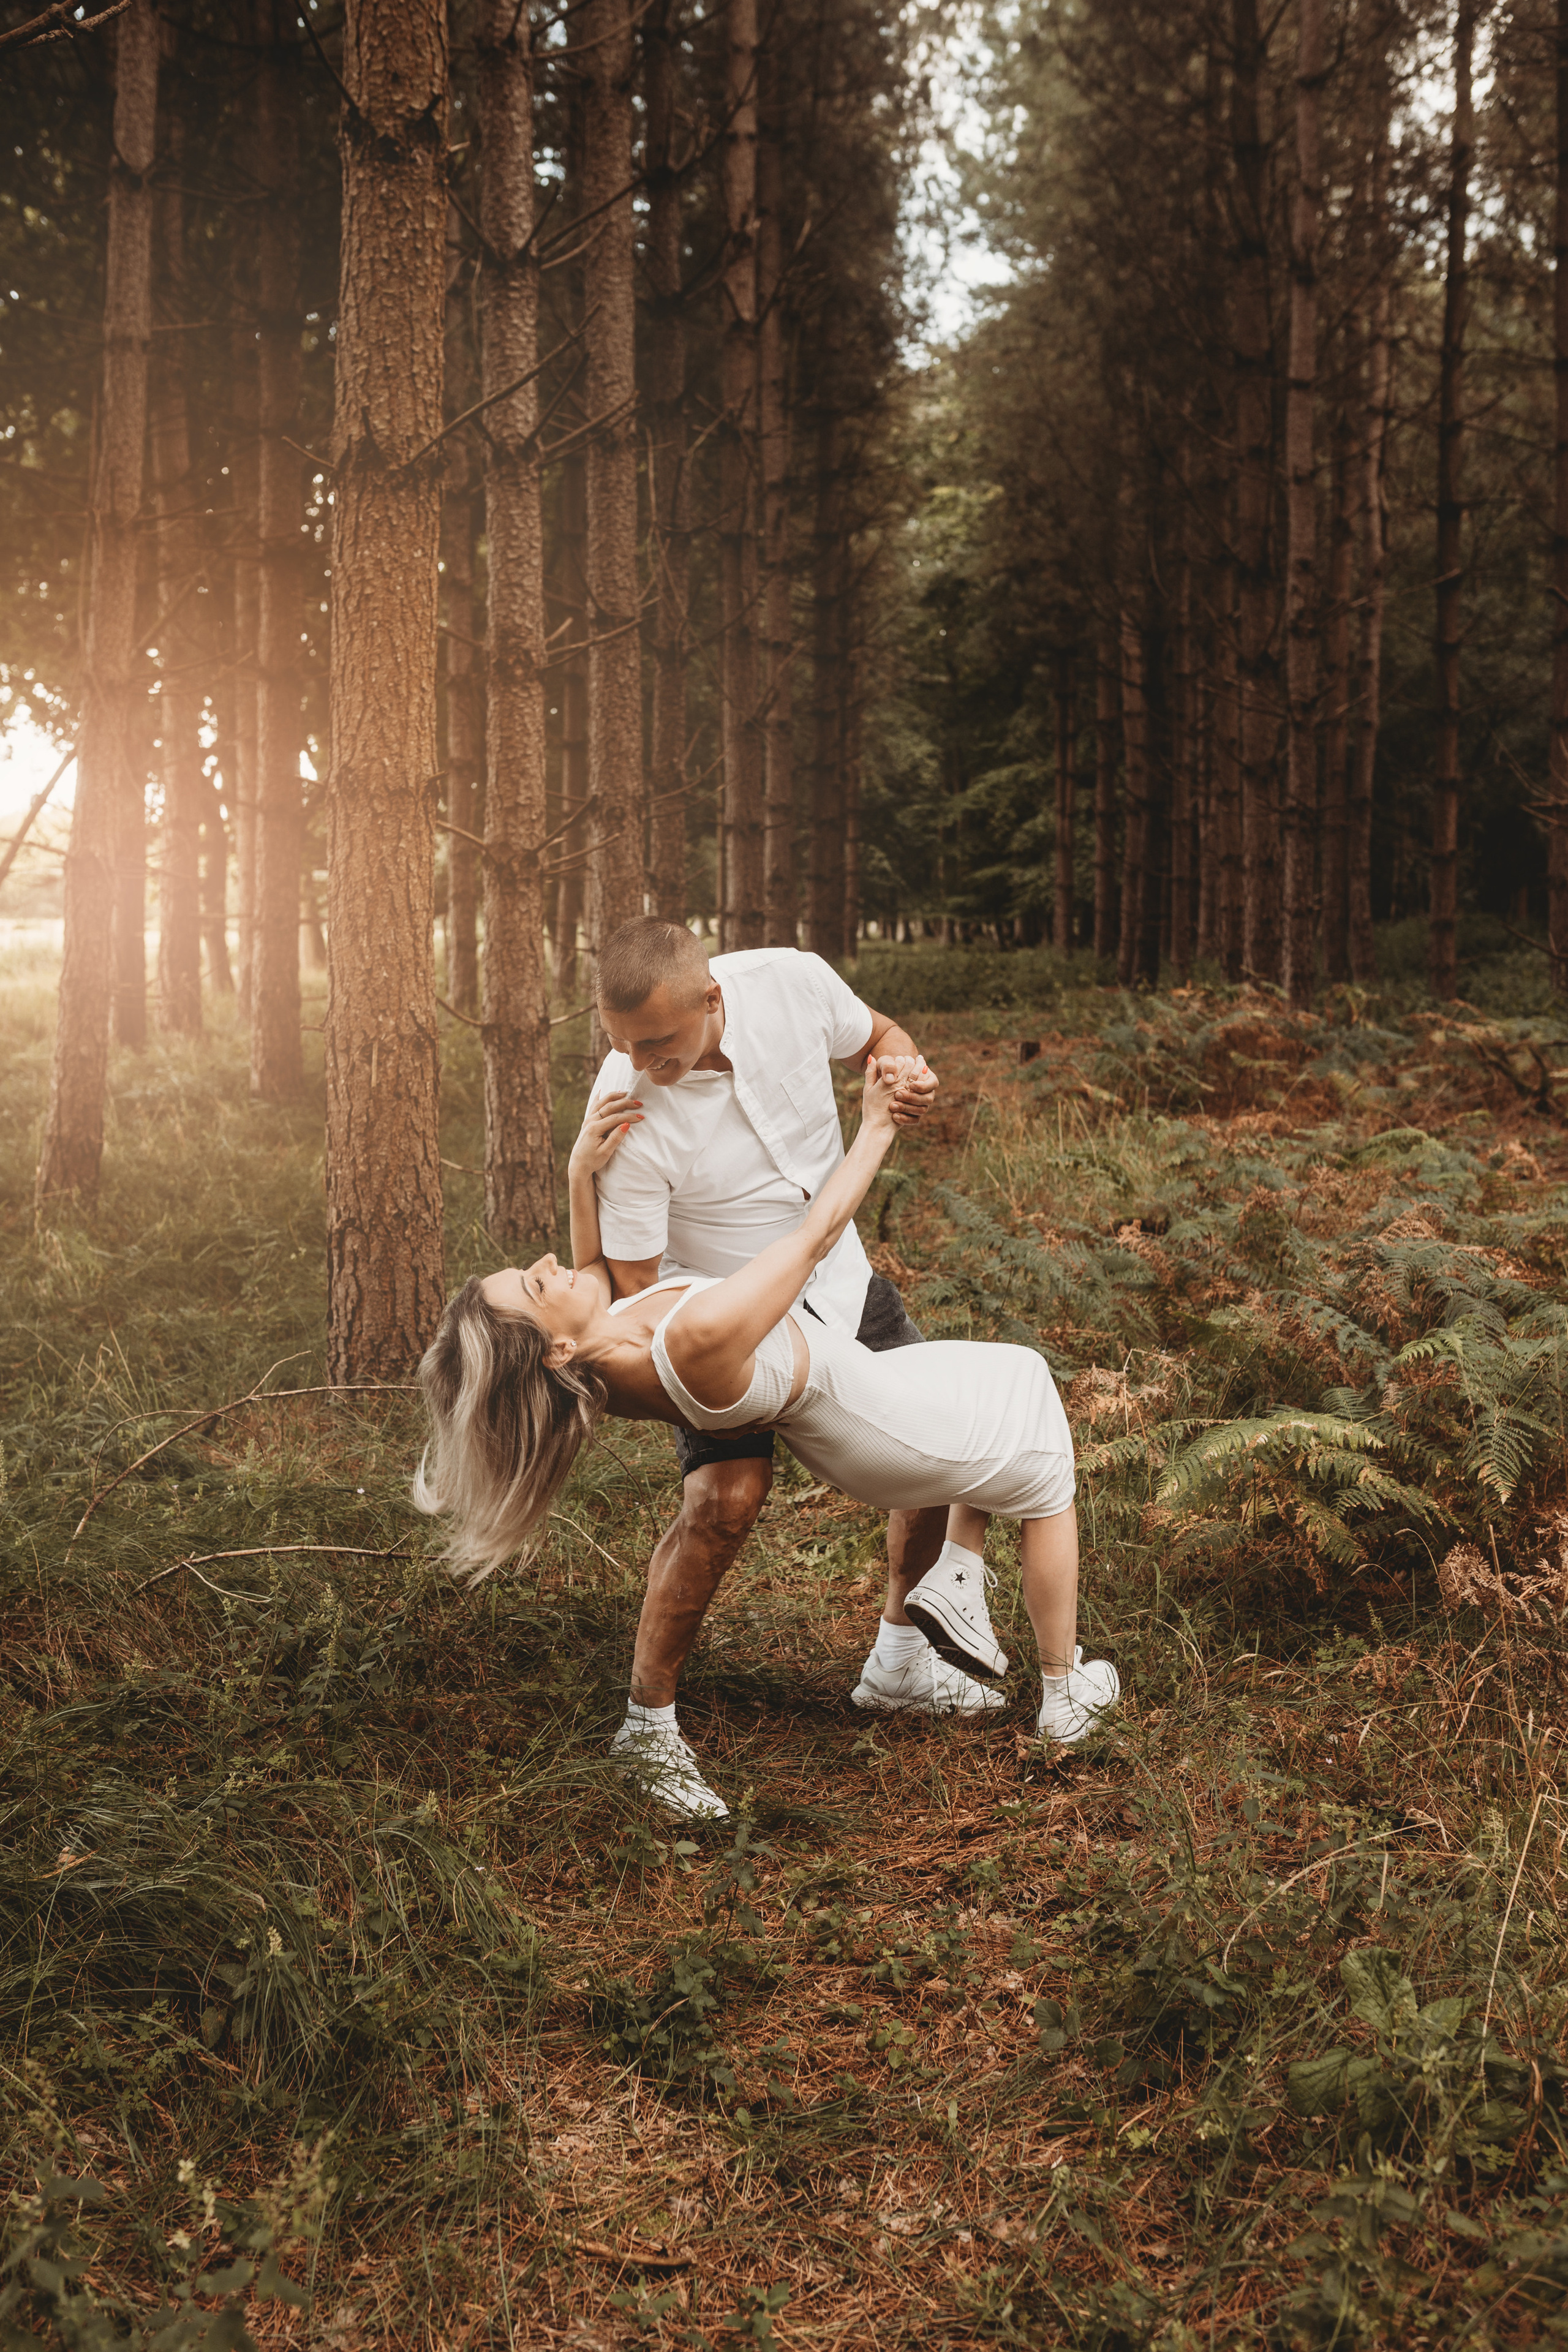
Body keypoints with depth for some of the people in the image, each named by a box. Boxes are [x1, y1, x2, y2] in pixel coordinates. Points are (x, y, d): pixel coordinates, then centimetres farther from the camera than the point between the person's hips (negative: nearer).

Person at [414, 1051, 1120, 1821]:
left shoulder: (593, 1371, -21)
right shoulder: (697, 1338, -43)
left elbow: (595, 1280, 3)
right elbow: (815, 1235, -31)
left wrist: (582, 1170, -12)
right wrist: (876, 1126, -18)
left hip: (835, 1433, 7)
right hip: (888, 1425, -7)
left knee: (1011, 1366, 32)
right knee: (1047, 1481, 25)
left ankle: (955, 1579, 25)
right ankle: (1063, 1696, 36)